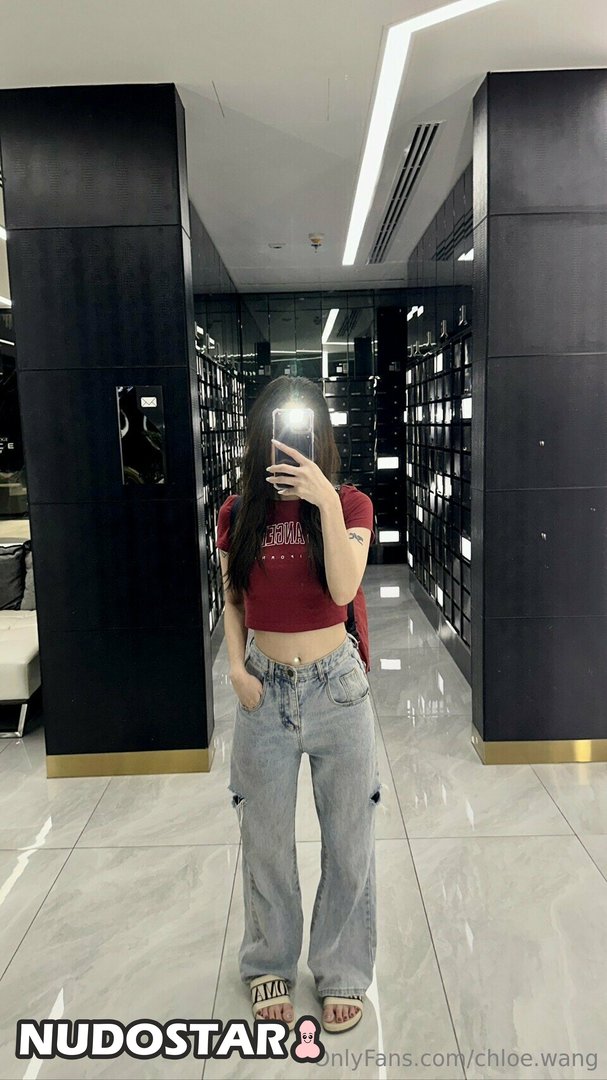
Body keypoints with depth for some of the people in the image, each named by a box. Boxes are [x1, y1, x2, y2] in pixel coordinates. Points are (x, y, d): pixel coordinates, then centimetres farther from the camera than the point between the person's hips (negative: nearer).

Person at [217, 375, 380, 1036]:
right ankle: (270, 964, 42)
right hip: (264, 689, 2)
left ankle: (342, 973, 37)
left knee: (348, 839, 12)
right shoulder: (238, 513, 0)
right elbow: (232, 598, 8)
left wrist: (326, 502, -30)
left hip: (336, 686, -1)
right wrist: (236, 667, -5)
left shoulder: (348, 504, -6)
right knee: (265, 840, 17)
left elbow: (343, 591, -21)